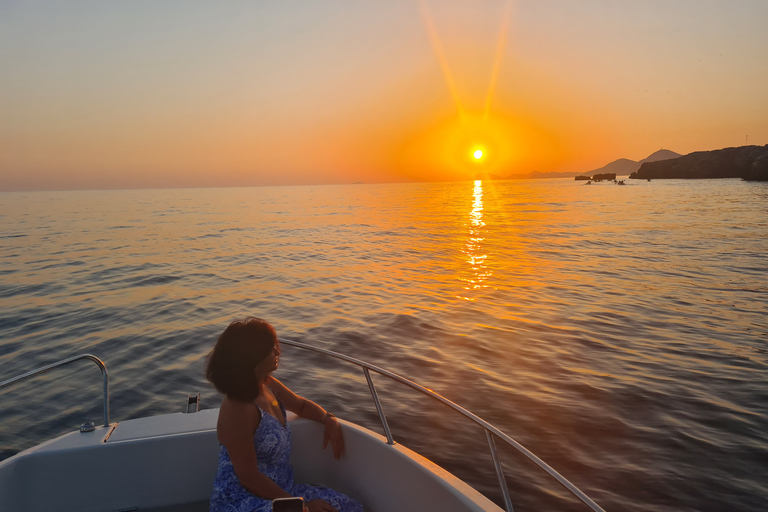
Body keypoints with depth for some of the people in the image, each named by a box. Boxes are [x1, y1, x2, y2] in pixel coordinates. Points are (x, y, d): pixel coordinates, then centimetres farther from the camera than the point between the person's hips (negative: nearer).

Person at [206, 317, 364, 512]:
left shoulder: (268, 385, 1)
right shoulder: (238, 410, -25)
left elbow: (301, 404, 20)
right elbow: (249, 478, -21)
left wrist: (329, 420, 0)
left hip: (281, 489, 9)